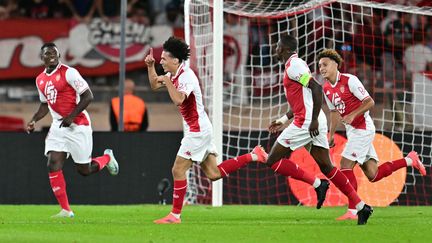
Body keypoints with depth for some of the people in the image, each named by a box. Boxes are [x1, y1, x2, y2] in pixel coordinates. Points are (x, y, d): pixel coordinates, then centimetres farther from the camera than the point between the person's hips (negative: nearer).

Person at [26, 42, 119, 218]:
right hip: (58, 125, 6)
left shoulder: (68, 73, -12)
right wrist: (33, 120, 6)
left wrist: (71, 116, -20)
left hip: (78, 126, -6)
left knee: (84, 170, 1)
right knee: (53, 165, -11)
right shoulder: (40, 80, 10)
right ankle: (65, 210, -6)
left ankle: (107, 158, 34)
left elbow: (88, 96, -14)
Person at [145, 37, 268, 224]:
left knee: (178, 170, -7)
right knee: (214, 174, 9)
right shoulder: (175, 74, 10)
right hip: (198, 129, 10)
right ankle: (253, 156, 14)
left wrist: (167, 80, -27)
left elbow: (178, 100, -36)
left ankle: (175, 215, -2)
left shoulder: (186, 76, -19)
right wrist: (150, 66, 9)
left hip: (197, 130, -10)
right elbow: (154, 85, 23)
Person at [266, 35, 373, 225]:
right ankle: (361, 206, 4)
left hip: (305, 123, -10)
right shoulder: (295, 64, 21)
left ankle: (316, 184, -8)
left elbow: (316, 88, -21)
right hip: (314, 121, 10)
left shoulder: (293, 66, -10)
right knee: (326, 167, 9)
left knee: (273, 160, -3)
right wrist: (283, 120, 29)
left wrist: (314, 120, -23)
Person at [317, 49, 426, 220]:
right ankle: (410, 160, 21)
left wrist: (352, 115, -26)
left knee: (345, 165, -16)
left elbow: (369, 102, -15)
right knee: (372, 175, 4)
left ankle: (352, 211, -14)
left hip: (363, 128, -8)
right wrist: (331, 134, 15)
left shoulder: (349, 80, -14)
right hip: (352, 131, 8)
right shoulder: (326, 89, 8)